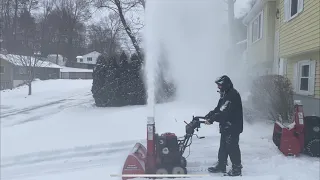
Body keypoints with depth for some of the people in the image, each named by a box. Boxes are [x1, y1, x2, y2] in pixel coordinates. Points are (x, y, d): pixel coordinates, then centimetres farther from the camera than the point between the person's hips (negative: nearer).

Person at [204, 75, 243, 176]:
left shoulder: (232, 95, -21)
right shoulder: (225, 94, 13)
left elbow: (224, 112, -27)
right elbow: (218, 109, 14)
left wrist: (212, 119, -24)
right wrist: (208, 116, 2)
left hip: (233, 127, -10)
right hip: (225, 126, 10)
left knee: (232, 148, 0)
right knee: (223, 147, 18)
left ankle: (236, 169, 13)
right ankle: (221, 165, 31)